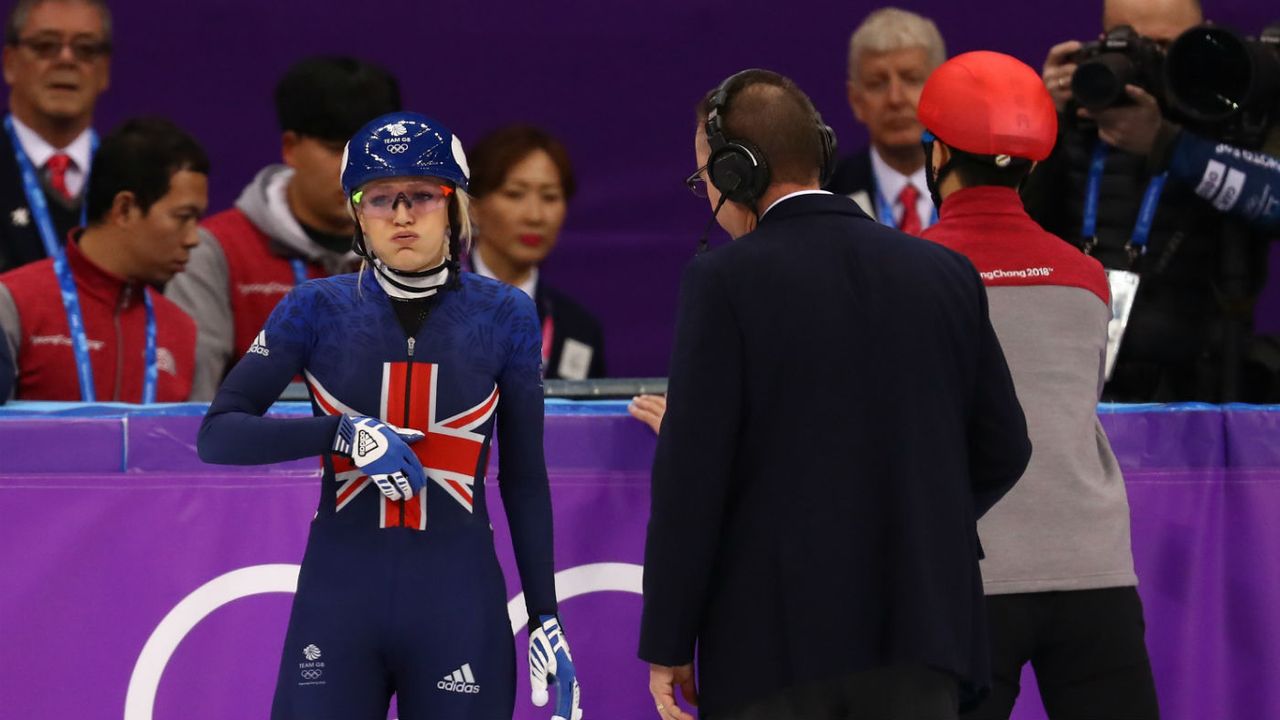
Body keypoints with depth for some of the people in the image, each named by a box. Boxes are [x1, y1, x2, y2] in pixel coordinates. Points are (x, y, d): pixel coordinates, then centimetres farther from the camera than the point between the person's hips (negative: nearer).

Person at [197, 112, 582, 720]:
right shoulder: (318, 309, 0)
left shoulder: (503, 317, 2)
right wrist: (345, 433, -19)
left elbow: (525, 480, 7)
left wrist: (545, 618, 5)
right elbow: (217, 435, -5)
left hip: (461, 608, 0)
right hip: (338, 603, 0)